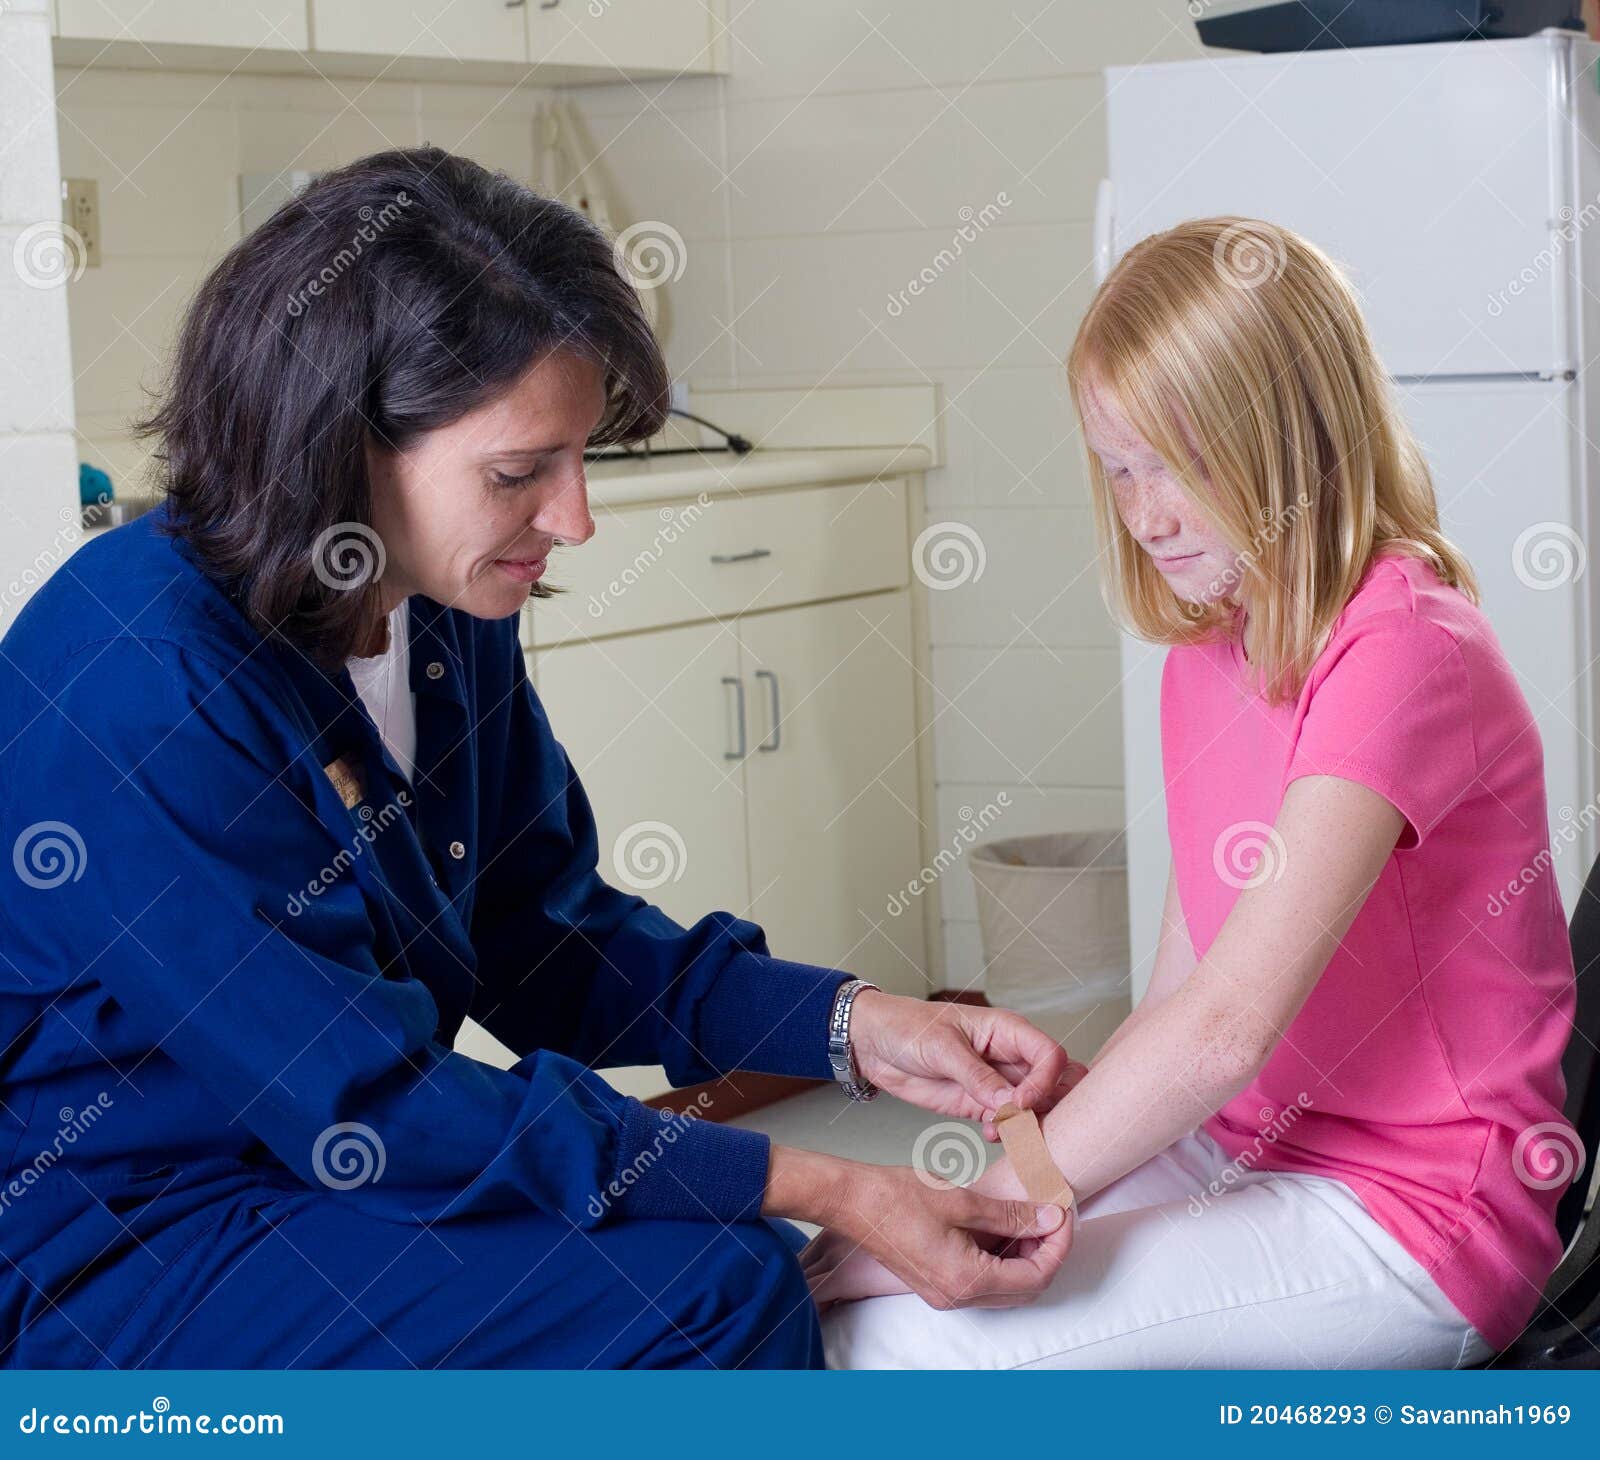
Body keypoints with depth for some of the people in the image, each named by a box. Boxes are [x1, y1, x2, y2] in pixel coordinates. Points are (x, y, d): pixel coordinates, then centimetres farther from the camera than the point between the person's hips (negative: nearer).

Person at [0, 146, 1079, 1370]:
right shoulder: (134, 684, -26)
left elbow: (546, 938, 8)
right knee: (713, 1288, -21)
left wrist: (856, 1027, -8)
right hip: (121, 1267, -8)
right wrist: (828, 1193, -27)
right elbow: (365, 1103, -26)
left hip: (330, 1164, 8)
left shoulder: (449, 610, -1)